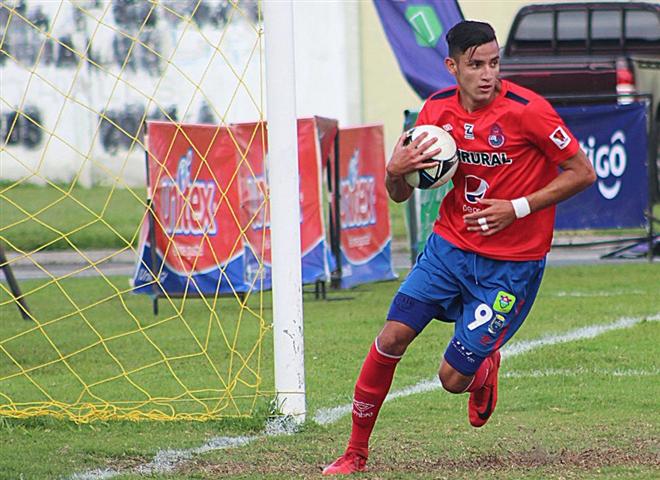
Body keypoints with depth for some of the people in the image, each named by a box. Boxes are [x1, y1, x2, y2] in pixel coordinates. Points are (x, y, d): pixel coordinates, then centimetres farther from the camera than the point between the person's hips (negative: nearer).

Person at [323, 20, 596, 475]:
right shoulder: (438, 109, -1)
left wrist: (517, 209, -19)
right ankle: (356, 453, 6)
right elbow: (401, 195, 7)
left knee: (453, 378, -6)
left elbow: (583, 173, -12)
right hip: (449, 245, 4)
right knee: (392, 338, -10)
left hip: (510, 263, -4)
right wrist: (395, 172, -17)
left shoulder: (526, 109, -18)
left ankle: (484, 369, 34)